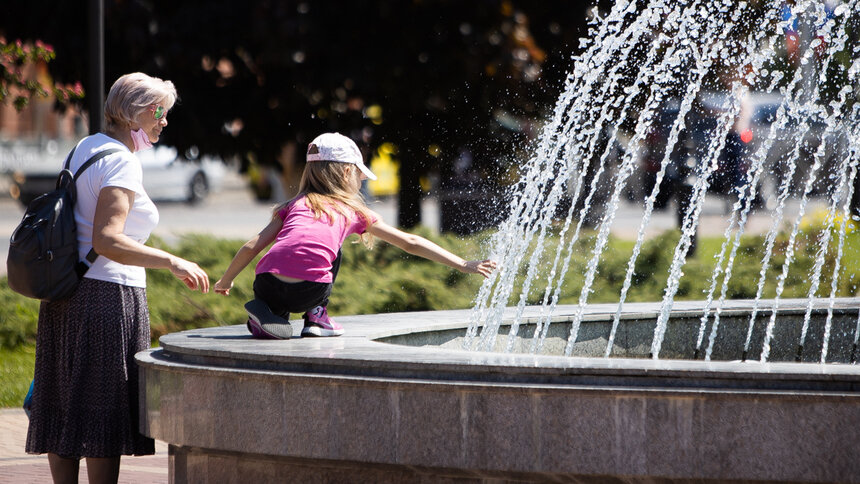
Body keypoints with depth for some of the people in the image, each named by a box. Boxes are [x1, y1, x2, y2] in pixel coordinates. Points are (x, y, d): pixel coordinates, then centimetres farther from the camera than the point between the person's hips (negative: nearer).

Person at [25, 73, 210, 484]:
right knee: (105, 411, -5)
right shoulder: (121, 161, -14)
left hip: (66, 292, 9)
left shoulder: (84, 149, 14)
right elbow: (106, 241, -25)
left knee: (63, 408, 10)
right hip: (108, 295, -9)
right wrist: (172, 262, -29)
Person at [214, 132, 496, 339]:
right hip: (307, 292, -1)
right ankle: (316, 317, 18)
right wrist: (463, 265, 32)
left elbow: (252, 247, 19)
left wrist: (226, 282, 34)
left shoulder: (295, 205, 26)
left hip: (267, 286, 1)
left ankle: (269, 312, 10)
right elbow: (411, 243, 25)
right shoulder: (354, 211, 21)